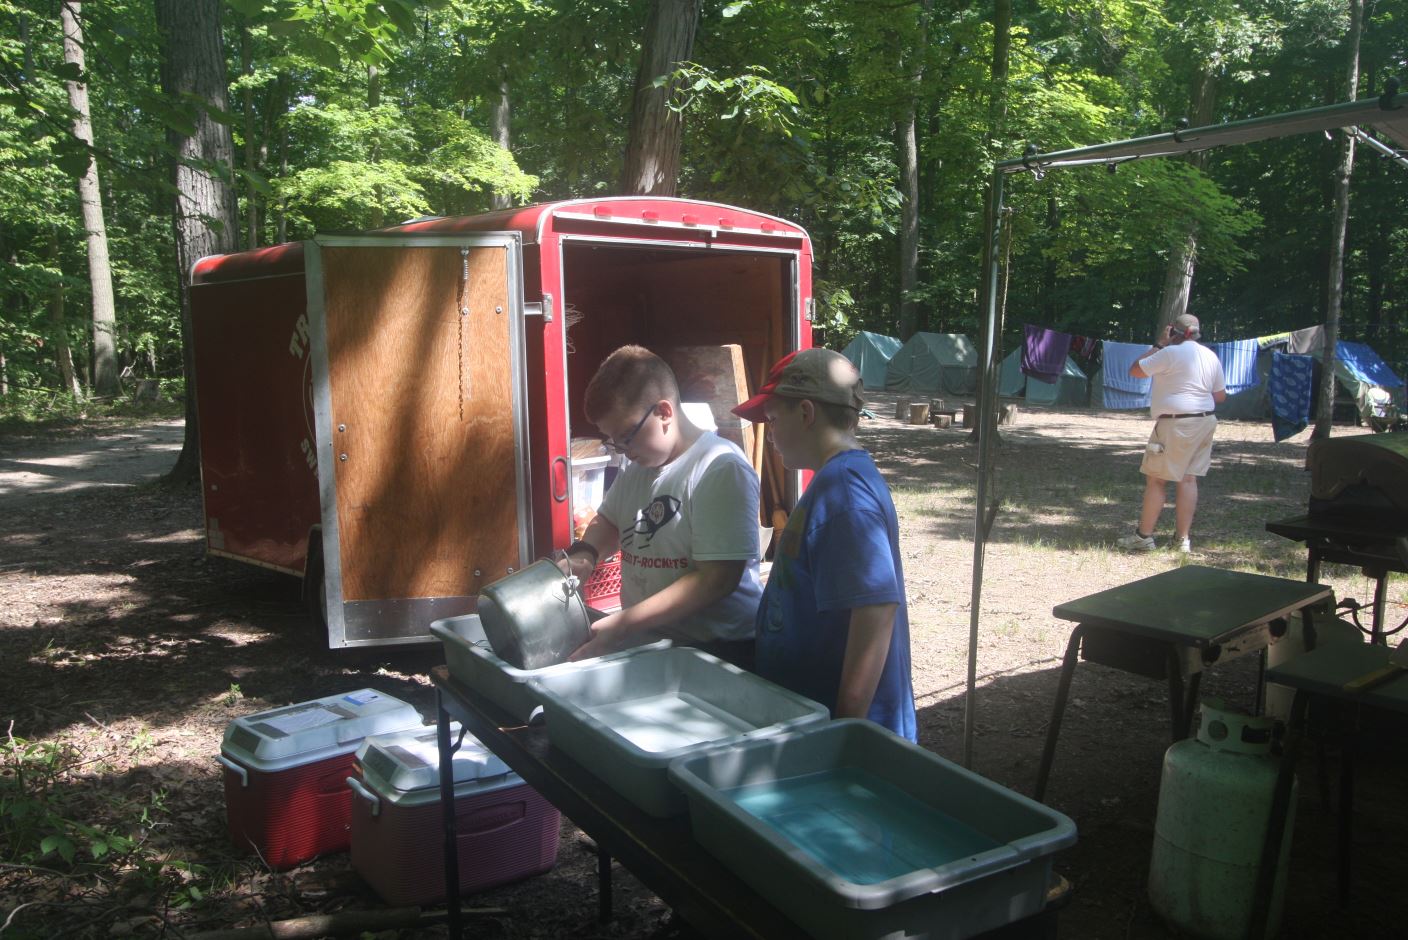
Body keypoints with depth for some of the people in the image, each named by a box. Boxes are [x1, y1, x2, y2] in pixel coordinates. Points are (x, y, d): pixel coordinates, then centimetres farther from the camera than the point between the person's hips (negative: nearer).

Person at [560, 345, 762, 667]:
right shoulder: (639, 466, 10)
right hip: (647, 642, 7)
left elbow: (716, 579, -21)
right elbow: (608, 520, 26)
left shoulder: (722, 470, -16)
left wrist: (621, 624, -22)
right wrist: (583, 554, 3)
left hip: (720, 651, -7)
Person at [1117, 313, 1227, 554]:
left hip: (1175, 423, -7)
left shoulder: (1170, 353, -12)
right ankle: (1184, 538, 11)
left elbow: (1135, 370, -6)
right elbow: (1221, 396, 15)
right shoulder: (1211, 356, 11)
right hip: (1204, 422, 8)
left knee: (1156, 479, -1)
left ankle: (1144, 536, 2)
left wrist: (1159, 345, 1)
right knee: (1188, 479, 9)